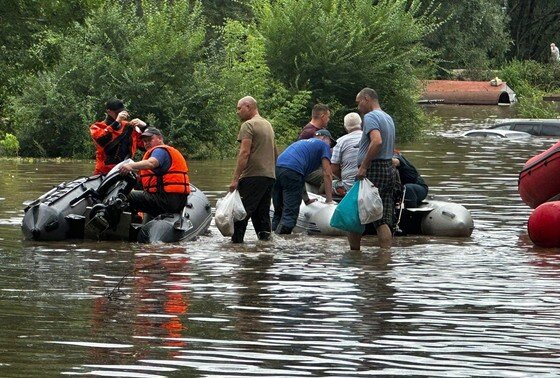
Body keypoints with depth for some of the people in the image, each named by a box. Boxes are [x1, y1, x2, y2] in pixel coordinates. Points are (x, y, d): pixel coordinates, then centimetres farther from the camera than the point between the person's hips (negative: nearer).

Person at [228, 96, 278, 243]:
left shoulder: (248, 125, -7)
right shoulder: (268, 125, 21)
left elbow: (244, 153, -16)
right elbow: (275, 154, 26)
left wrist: (235, 178, -17)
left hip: (253, 176, -9)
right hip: (270, 176, 9)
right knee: (262, 213, 10)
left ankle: (236, 240, -15)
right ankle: (265, 238, 6)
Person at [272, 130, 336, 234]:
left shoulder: (302, 142, 38)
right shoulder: (323, 145, 18)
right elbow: (327, 174, 10)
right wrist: (329, 200, 11)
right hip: (291, 171, -7)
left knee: (278, 213, 13)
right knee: (290, 214, -9)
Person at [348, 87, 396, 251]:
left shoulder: (370, 117, -10)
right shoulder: (388, 118, 20)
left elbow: (377, 141, -26)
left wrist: (363, 167, -24)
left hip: (373, 170, -9)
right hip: (389, 169, 9)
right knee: (383, 220, 4)